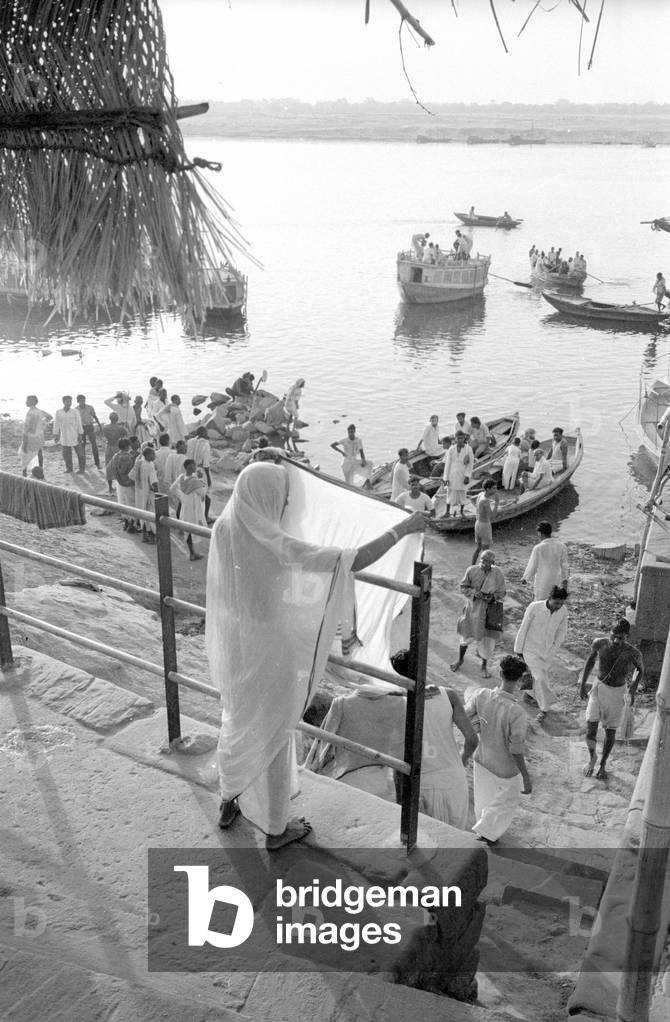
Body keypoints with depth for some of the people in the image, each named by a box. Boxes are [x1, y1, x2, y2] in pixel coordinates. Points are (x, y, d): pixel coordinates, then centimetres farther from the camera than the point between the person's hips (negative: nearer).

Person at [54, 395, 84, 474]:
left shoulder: (75, 411, -5)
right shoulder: (58, 412, 0)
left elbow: (79, 423, -4)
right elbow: (56, 423, 6)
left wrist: (80, 435, -9)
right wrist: (55, 435, 3)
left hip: (75, 436, -2)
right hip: (64, 437, 2)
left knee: (79, 452, 2)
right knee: (66, 453, 5)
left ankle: (81, 468, 13)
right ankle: (69, 468, 19)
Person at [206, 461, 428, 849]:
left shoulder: (224, 528, -12)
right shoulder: (277, 546, -32)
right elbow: (355, 560, -33)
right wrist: (403, 528, -22)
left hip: (234, 646, 7)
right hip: (271, 653, -7)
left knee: (237, 723, 29)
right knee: (274, 735, 14)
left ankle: (230, 802, 51)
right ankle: (276, 828, 35)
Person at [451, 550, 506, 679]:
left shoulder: (498, 574, -12)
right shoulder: (472, 570, -11)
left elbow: (501, 593, -2)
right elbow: (463, 587, -2)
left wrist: (492, 597, -22)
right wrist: (474, 593, -20)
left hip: (489, 609, -1)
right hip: (472, 607, 1)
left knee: (487, 638, 4)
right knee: (465, 634, 16)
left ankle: (484, 665, 29)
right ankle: (460, 660, 42)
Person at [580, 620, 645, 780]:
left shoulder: (633, 654, -24)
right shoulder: (599, 643, -19)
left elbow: (641, 669, -1)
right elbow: (591, 659, 2)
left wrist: (634, 687, -16)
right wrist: (582, 684, 4)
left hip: (617, 693, -1)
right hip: (599, 687, 1)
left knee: (610, 731, 10)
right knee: (591, 726, -8)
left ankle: (603, 764, 35)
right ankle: (592, 757, 23)